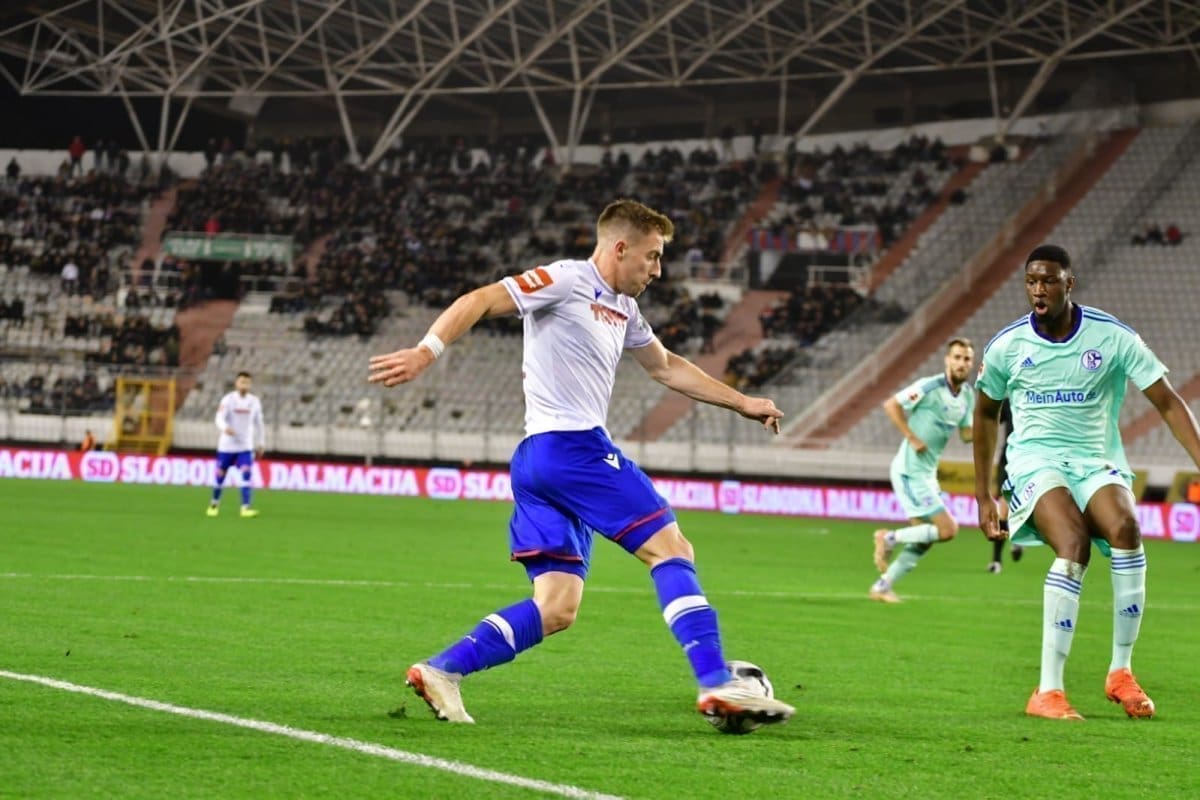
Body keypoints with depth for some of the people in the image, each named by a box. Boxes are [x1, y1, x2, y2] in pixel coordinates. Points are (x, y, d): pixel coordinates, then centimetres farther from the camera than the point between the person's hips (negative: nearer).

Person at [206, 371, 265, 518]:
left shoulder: (255, 401, 2)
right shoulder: (228, 400, -8)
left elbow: (259, 423, 14)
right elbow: (219, 419, -19)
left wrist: (260, 444, 15)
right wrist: (225, 428, -41)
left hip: (245, 447, 2)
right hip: (226, 446, -2)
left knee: (247, 474, -15)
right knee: (220, 476, 6)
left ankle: (245, 507, -17)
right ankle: (214, 503, 29)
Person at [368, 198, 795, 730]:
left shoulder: (622, 309, 24)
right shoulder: (567, 281, -4)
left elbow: (665, 367, 37)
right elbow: (480, 301, -11)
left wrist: (742, 403, 37)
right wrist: (426, 352, -24)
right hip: (572, 446, -10)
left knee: (555, 611, 2)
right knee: (671, 548, -8)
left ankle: (440, 671, -3)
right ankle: (717, 685, -11)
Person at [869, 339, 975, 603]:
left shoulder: (967, 395, 8)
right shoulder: (930, 387, -16)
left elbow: (967, 434, 13)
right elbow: (891, 404, -17)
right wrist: (912, 438, -19)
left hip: (927, 472, 9)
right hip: (911, 470, -9)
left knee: (924, 538, 11)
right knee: (947, 529, -13)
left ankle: (883, 586, 20)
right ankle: (890, 538, 2)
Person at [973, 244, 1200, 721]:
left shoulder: (1113, 337, -5)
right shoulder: (1006, 346, 0)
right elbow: (985, 414, 17)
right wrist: (982, 495, 16)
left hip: (1097, 461, 1)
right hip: (1035, 462, -1)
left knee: (1125, 530, -31)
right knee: (1074, 544, -30)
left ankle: (1121, 672, -15)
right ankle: (1048, 691, -27)